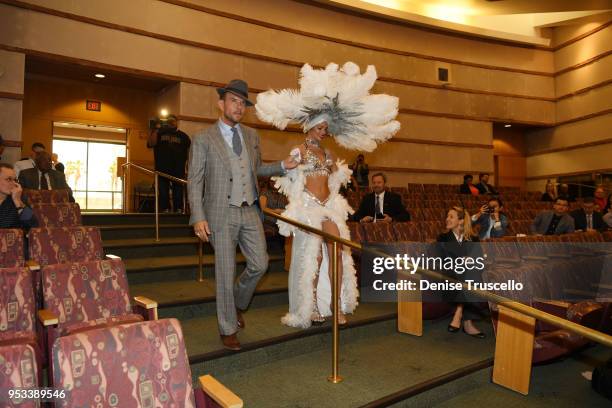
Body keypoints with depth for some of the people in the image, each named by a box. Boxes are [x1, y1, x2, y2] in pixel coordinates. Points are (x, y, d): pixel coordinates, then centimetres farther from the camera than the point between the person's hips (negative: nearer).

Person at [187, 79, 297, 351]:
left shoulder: (252, 136, 11)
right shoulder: (203, 138, -3)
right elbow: (194, 181, -5)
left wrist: (283, 165, 6)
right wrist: (198, 217, -14)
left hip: (250, 212, 5)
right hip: (221, 214, -4)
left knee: (259, 264, 6)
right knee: (225, 272, 2)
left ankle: (237, 303, 35)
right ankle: (228, 329, 20)